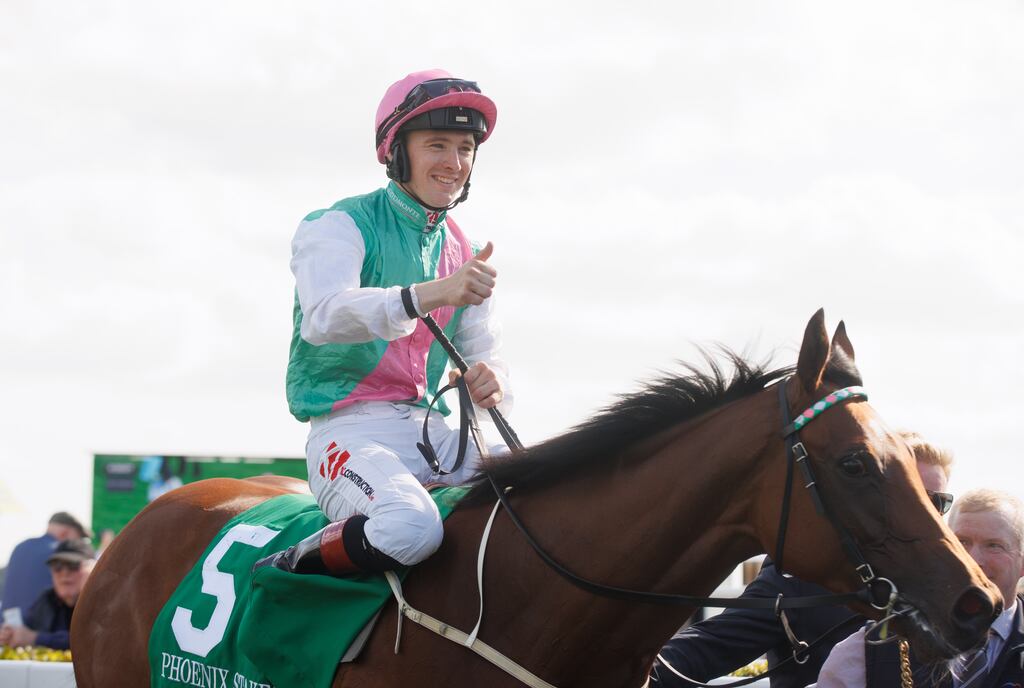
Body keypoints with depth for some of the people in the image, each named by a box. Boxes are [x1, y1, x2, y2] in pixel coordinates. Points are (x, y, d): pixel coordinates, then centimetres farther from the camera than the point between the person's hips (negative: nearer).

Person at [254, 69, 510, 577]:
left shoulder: (462, 254, 19)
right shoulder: (341, 226, -3)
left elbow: (485, 353, 15)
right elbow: (323, 316, -23)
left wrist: (490, 384, -12)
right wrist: (431, 294, -38)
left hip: (432, 431, 7)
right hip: (350, 431, -7)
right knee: (408, 526, -37)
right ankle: (287, 571, -13)